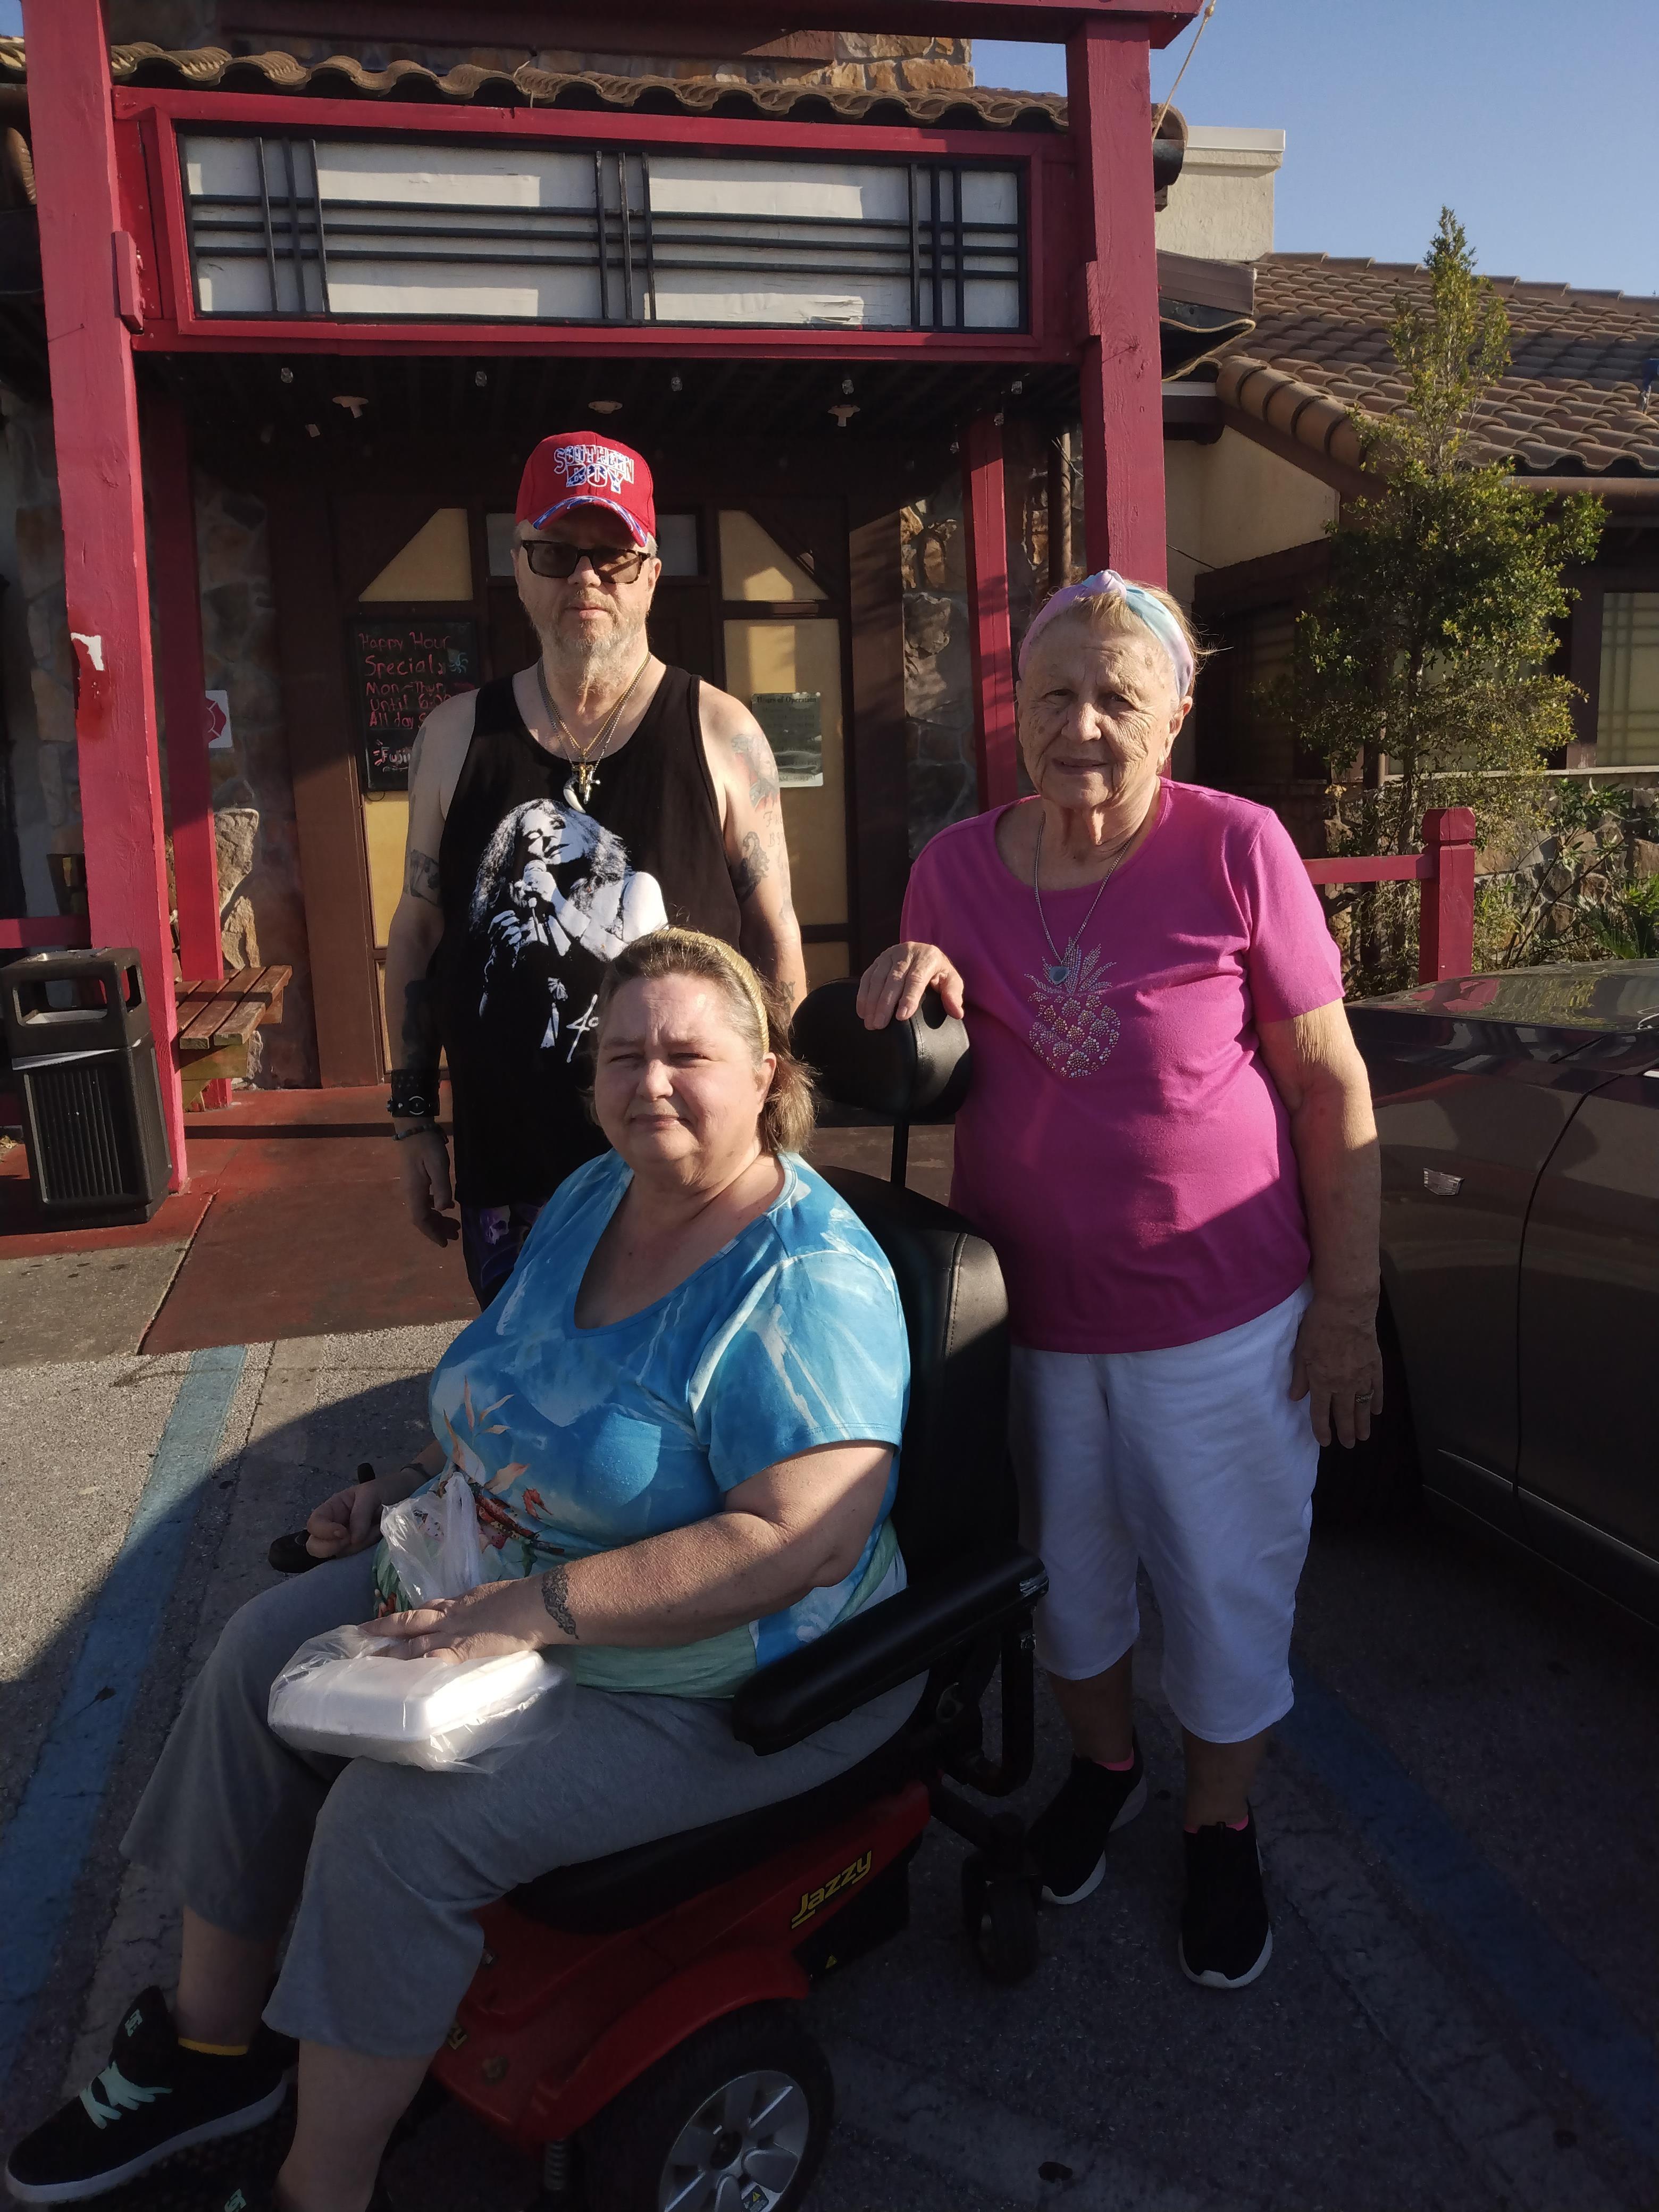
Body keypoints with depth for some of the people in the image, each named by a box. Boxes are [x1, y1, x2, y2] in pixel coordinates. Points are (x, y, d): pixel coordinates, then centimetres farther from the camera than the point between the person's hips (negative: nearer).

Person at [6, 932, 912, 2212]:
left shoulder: (806, 1286, -27)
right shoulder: (591, 1198, 2)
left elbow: (804, 1540, -35)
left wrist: (542, 1607, -34)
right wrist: (409, 1489, 5)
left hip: (698, 1677, -9)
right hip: (505, 1581, 9)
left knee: (397, 1824, -21)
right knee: (263, 1656, 6)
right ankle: (211, 2046, 22)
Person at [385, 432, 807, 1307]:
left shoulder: (720, 734, -1)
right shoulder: (455, 736, 5)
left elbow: (775, 941, 2)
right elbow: (419, 930, 11)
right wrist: (413, 1117, 9)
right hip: (508, 1169, 2)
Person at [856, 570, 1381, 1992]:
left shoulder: (1236, 849, -13)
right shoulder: (958, 866, -2)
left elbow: (1332, 1085, -8)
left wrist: (1347, 1303, -9)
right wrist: (911, 998, -12)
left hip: (1221, 1322, -3)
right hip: (1027, 1314, 3)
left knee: (1229, 1593, 14)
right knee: (1066, 1574, 22)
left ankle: (1222, 1825, 41)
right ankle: (1104, 1764, 50)